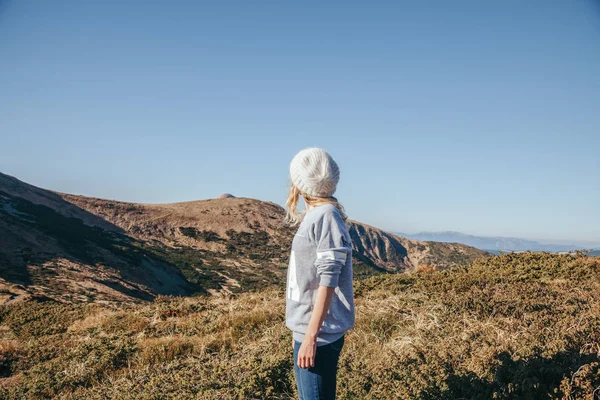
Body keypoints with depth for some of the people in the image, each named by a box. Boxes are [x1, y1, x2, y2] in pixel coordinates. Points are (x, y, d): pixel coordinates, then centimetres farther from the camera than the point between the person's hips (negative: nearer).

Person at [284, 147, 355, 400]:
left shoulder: (326, 216, -15)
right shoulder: (313, 216, 11)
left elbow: (327, 283, -19)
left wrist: (310, 336, -19)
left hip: (319, 334, -9)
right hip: (306, 330, 9)